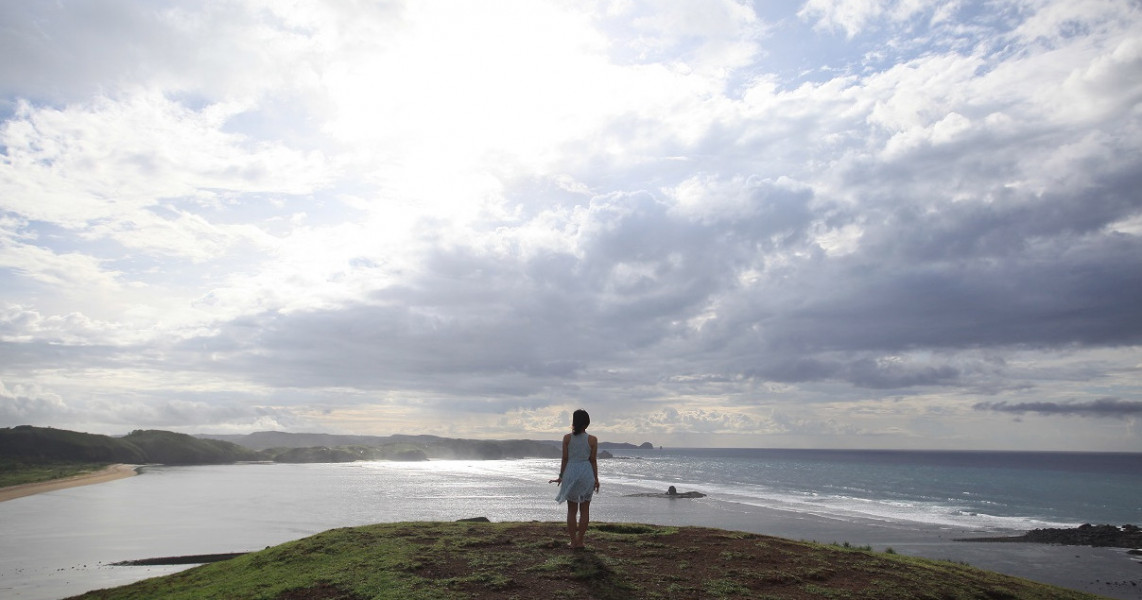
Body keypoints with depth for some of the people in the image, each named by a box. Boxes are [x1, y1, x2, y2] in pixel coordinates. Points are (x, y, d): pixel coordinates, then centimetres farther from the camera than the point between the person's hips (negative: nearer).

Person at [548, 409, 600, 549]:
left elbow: (565, 459, -1)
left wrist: (561, 476, 9)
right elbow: (593, 460, -2)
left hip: (571, 473, 1)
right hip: (586, 473, 0)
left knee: (572, 509, 11)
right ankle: (580, 541, 12)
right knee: (584, 509, 10)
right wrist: (596, 479, 7)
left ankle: (573, 541, 11)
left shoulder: (567, 438, -4)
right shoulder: (592, 440, -5)